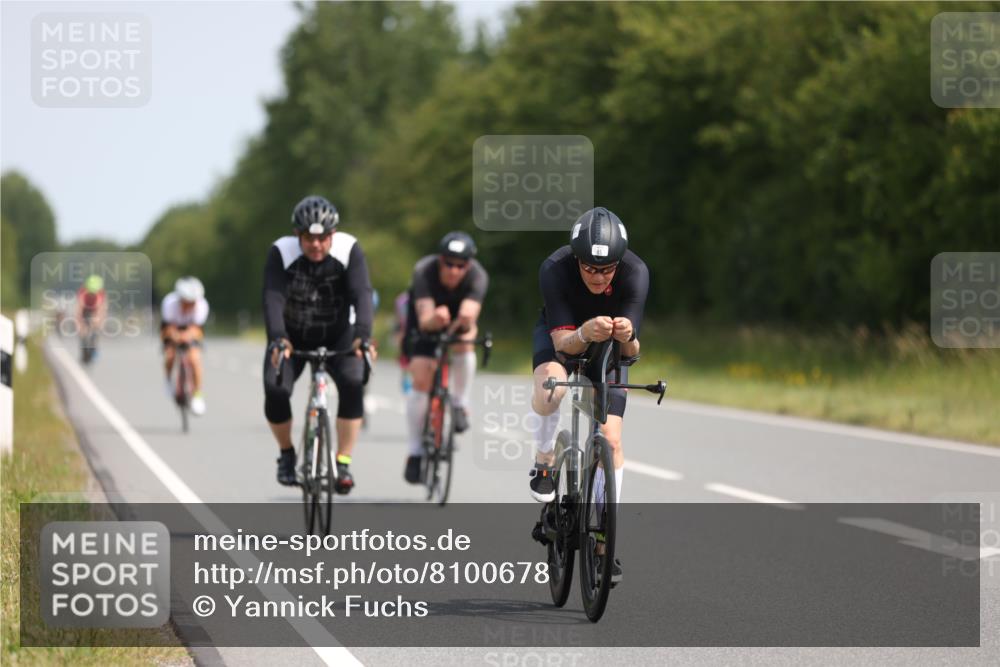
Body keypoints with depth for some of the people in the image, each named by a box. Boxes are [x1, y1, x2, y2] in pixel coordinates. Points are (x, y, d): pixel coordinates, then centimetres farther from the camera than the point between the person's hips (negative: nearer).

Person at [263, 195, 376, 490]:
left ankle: (343, 463, -16)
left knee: (352, 382, -27)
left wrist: (362, 336, -50)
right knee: (275, 389, -22)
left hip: (338, 335, 0)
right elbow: (273, 298, -34)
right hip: (293, 336, 0)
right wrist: (278, 339, -51)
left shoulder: (349, 250, -22)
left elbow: (362, 295, -33)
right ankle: (287, 454, 5)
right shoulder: (281, 252, -22)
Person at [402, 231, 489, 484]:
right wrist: (435, 319, -69)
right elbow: (424, 320, -46)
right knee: (421, 380, -14)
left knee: (464, 341, -33)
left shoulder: (478, 276, -33)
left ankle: (460, 405, -12)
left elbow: (470, 312, -48)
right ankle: (415, 451, -3)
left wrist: (466, 321, -71)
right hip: (426, 317, -1)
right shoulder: (424, 271, -36)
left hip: (457, 315, 1)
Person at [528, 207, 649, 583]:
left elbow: (632, 351, -31)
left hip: (608, 348, 1)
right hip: (561, 336, -1)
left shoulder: (635, 273, -32)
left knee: (611, 439, -9)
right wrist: (584, 333, -57)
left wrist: (626, 337, -55)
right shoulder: (555, 270, -35)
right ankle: (544, 461, -6)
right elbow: (562, 342, -36)